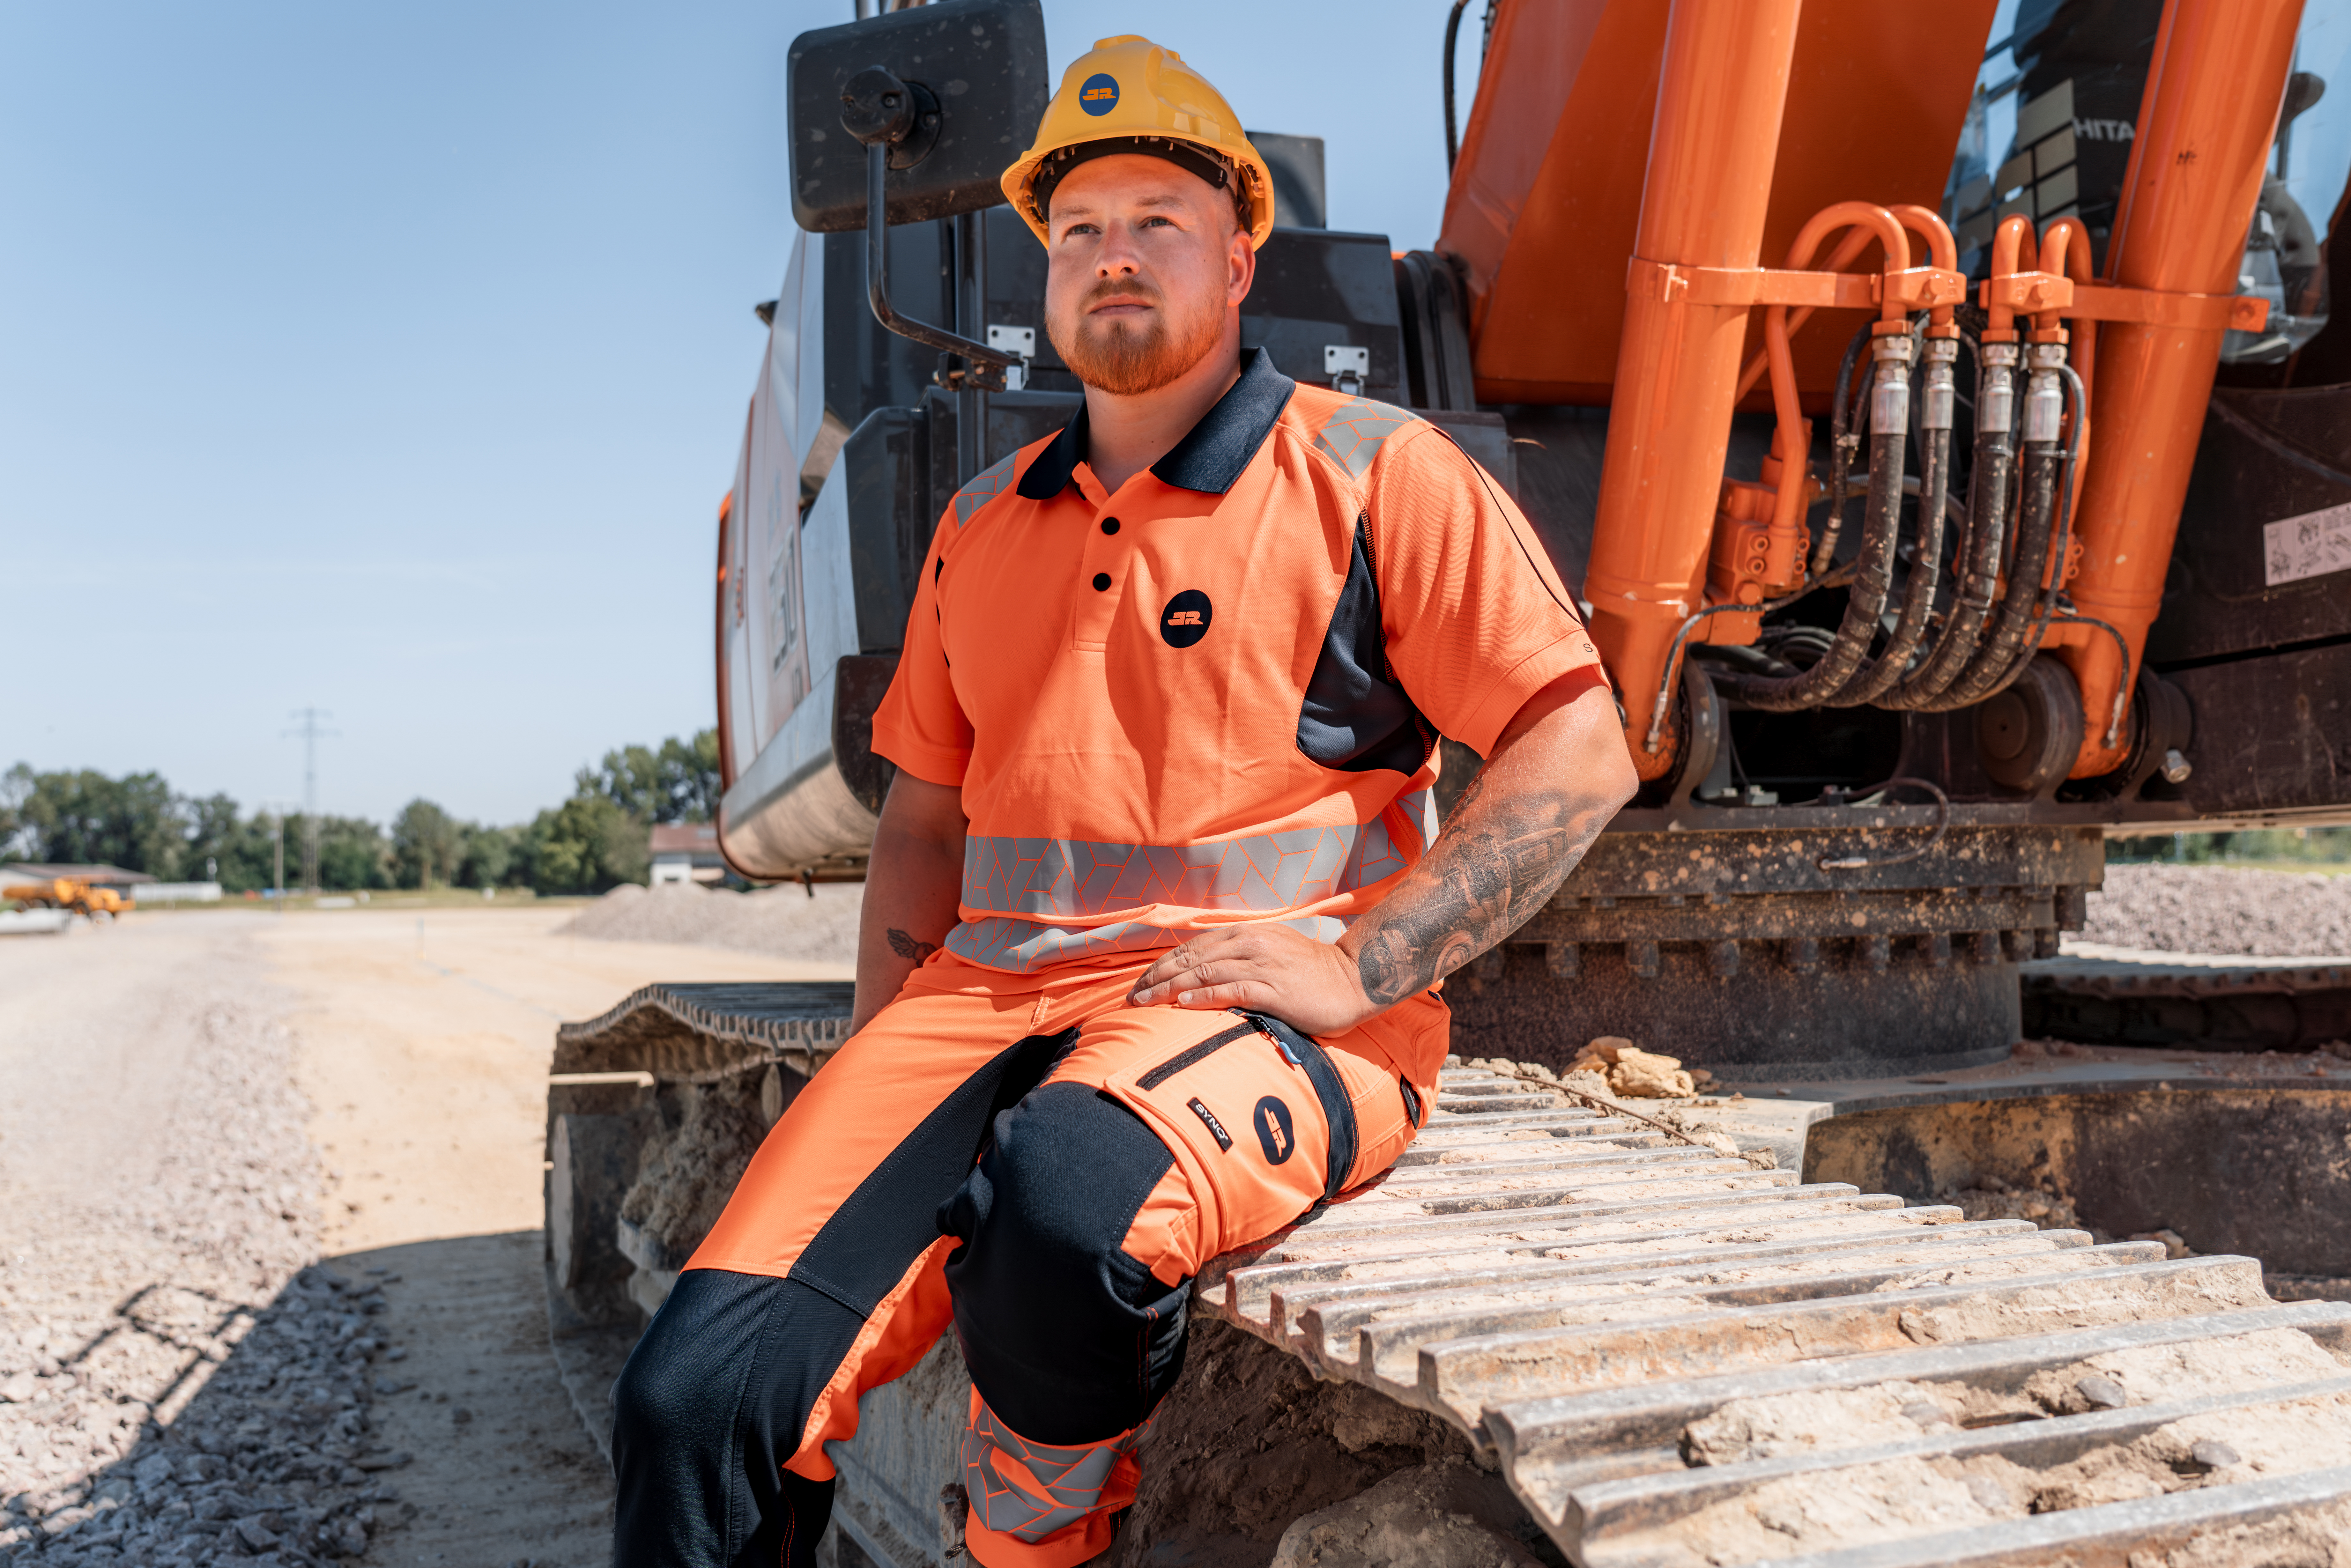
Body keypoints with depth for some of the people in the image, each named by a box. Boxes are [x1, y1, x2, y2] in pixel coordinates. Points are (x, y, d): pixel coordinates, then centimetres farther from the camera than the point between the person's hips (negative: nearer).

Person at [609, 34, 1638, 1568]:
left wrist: (1357, 965, -13)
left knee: (1058, 1197, -38)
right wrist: (875, 1071, 10)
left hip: (1261, 1014, -4)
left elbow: (1579, 750, -2)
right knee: (698, 1400, -17)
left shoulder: (1374, 473, 3)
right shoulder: (986, 524, 20)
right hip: (991, 997, 4)